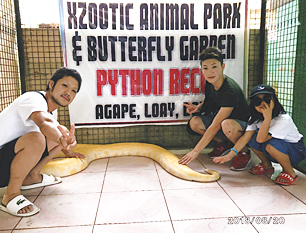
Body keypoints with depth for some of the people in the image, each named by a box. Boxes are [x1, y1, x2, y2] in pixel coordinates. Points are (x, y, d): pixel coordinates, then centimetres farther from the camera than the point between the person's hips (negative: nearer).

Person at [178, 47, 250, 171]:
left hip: (243, 124, -7)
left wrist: (196, 151, -32)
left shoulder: (230, 90, -32)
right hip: (222, 118, 7)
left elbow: (215, 126, -34)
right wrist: (198, 107, -10)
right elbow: (208, 101, 16)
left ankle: (244, 152, -8)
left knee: (227, 125, -41)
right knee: (195, 122, -16)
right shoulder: (210, 83, -8)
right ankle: (223, 142, 11)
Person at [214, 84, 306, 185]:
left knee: (270, 144, -35)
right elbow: (245, 137, -17)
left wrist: (267, 117, -41)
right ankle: (267, 165, 6)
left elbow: (261, 139, -37)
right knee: (252, 138, -18)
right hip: (279, 151, 6)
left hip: (296, 151, -6)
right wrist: (230, 155, -27)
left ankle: (290, 172, -9)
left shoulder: (284, 119, -29)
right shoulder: (256, 117, -9)